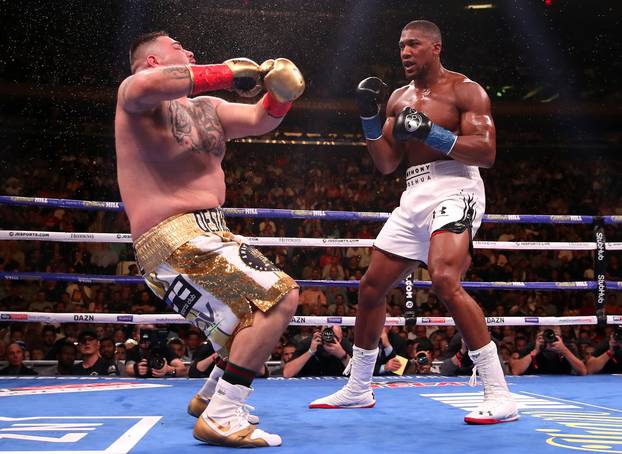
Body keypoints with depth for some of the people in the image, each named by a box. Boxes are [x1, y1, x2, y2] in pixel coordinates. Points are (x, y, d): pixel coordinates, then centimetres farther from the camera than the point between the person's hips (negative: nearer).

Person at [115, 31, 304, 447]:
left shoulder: (206, 108, 20)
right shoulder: (135, 96, -6)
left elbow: (260, 120, 21)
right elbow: (146, 84, -31)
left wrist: (281, 93, -2)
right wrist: (226, 74, -22)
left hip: (205, 235, 10)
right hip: (175, 239, -10)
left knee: (257, 314, 23)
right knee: (280, 297, -20)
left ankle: (211, 396, 38)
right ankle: (221, 418, -20)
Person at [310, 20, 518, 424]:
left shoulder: (465, 90, -2)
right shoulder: (400, 98, 17)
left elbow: (487, 152, -14)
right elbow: (386, 164, 15)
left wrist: (428, 132, -20)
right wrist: (369, 117, 3)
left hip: (454, 189, -8)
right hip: (414, 195, 8)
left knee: (445, 281, -31)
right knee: (371, 287, 9)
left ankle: (500, 396, -23)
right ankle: (358, 389, 26)